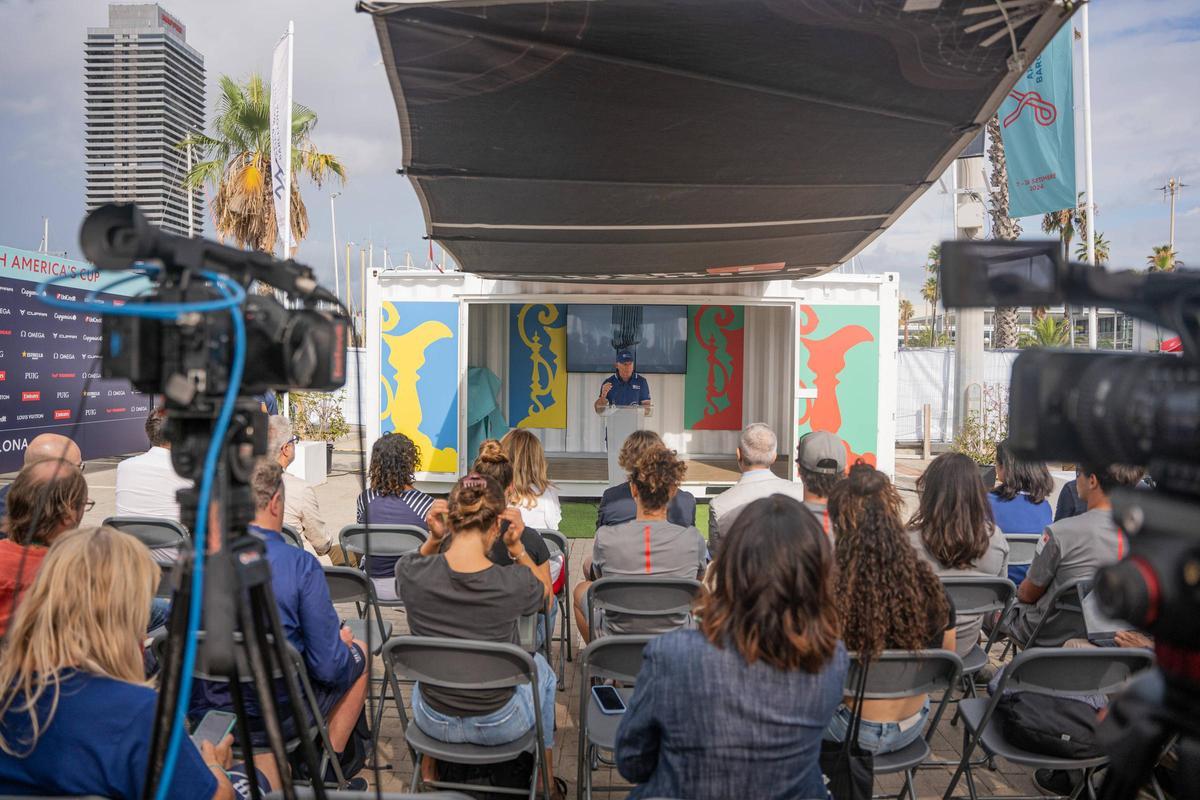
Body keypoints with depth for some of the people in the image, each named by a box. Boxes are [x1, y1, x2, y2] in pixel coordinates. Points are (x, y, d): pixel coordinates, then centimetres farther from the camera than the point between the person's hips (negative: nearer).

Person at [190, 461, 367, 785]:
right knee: (359, 652, 21)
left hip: (201, 711, 5)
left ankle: (263, 767, 25)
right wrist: (343, 643, 7)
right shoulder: (301, 565, -20)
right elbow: (329, 667, -16)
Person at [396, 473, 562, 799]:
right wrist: (516, 547, -17)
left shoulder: (410, 572, -23)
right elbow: (546, 590, -3)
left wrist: (433, 538, -13)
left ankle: (427, 772, 54)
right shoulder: (514, 582, -28)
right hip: (499, 727, -2)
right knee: (541, 666, 33)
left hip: (434, 723, 2)